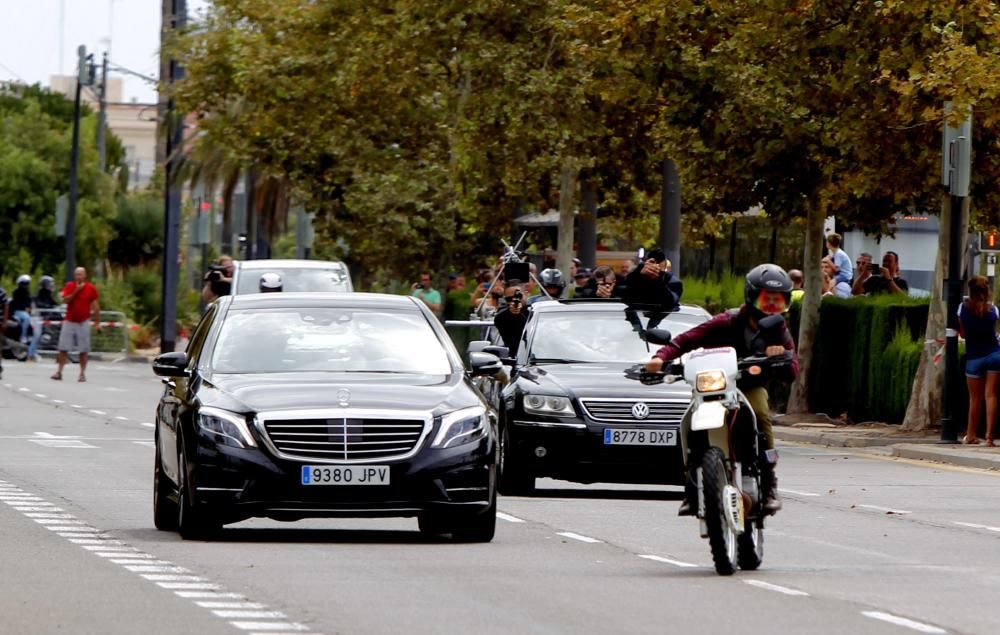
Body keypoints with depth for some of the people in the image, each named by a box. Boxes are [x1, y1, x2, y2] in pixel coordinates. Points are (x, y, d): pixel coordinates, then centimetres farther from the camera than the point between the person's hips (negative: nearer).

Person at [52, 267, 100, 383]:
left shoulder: (91, 288, 1)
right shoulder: (69, 286, 2)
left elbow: (95, 306, 4)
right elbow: (65, 300, -11)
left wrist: (97, 322, 1)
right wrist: (76, 291, -19)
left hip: (83, 323, -1)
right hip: (69, 321, 1)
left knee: (83, 350, 0)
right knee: (63, 348, -2)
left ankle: (82, 373, 6)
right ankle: (59, 372, 3)